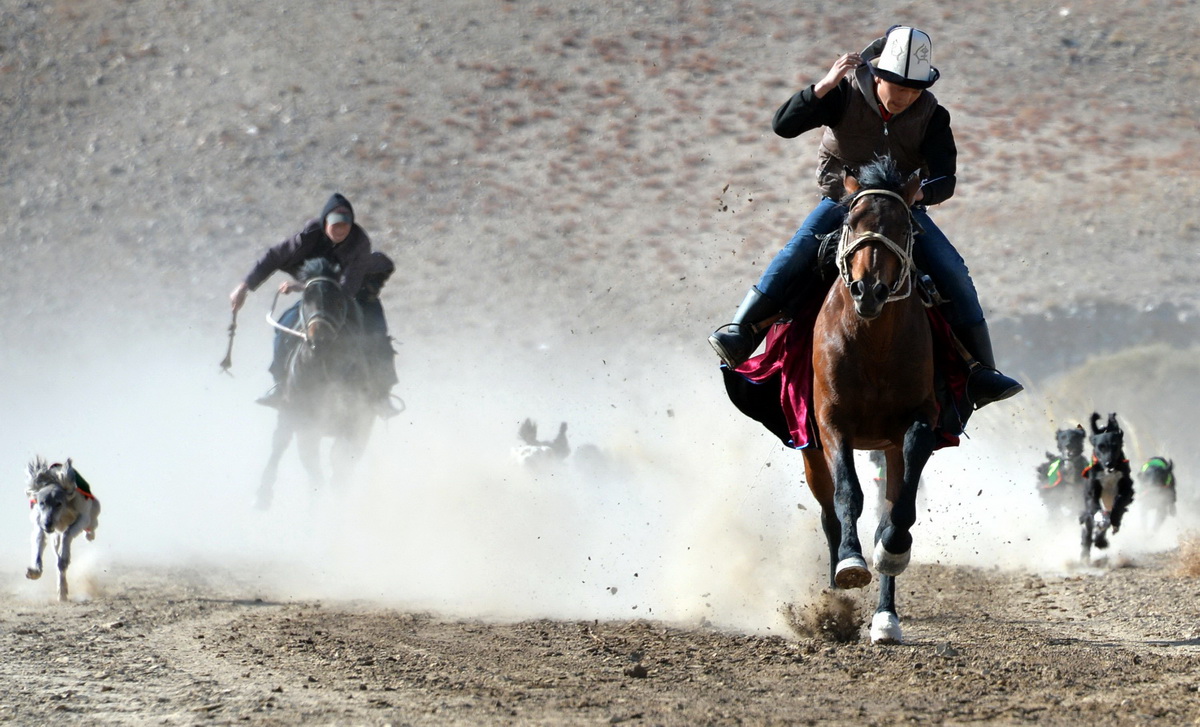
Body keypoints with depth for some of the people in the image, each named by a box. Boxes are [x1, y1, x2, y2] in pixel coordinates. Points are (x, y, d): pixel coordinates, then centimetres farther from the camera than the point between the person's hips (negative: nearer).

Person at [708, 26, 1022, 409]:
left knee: (953, 273, -15)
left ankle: (980, 371, -8)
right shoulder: (846, 94, -15)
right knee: (798, 254, -27)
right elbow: (784, 125, -24)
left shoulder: (931, 115, -10)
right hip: (841, 201, -1)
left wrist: (919, 193, -39)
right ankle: (739, 335, -23)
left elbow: (945, 179, -15)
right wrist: (825, 86, -37)